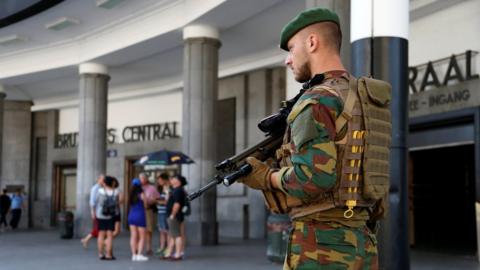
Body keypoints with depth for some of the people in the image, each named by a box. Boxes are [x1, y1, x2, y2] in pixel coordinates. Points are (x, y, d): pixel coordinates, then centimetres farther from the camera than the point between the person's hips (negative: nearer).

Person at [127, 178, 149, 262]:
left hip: (131, 216, 5)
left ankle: (134, 255, 8)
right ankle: (139, 254, -2)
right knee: (142, 237, 4)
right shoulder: (142, 194, -10)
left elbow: (130, 204, 8)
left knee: (133, 236, 7)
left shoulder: (131, 194, 2)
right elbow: (145, 205, -3)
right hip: (140, 215, -4)